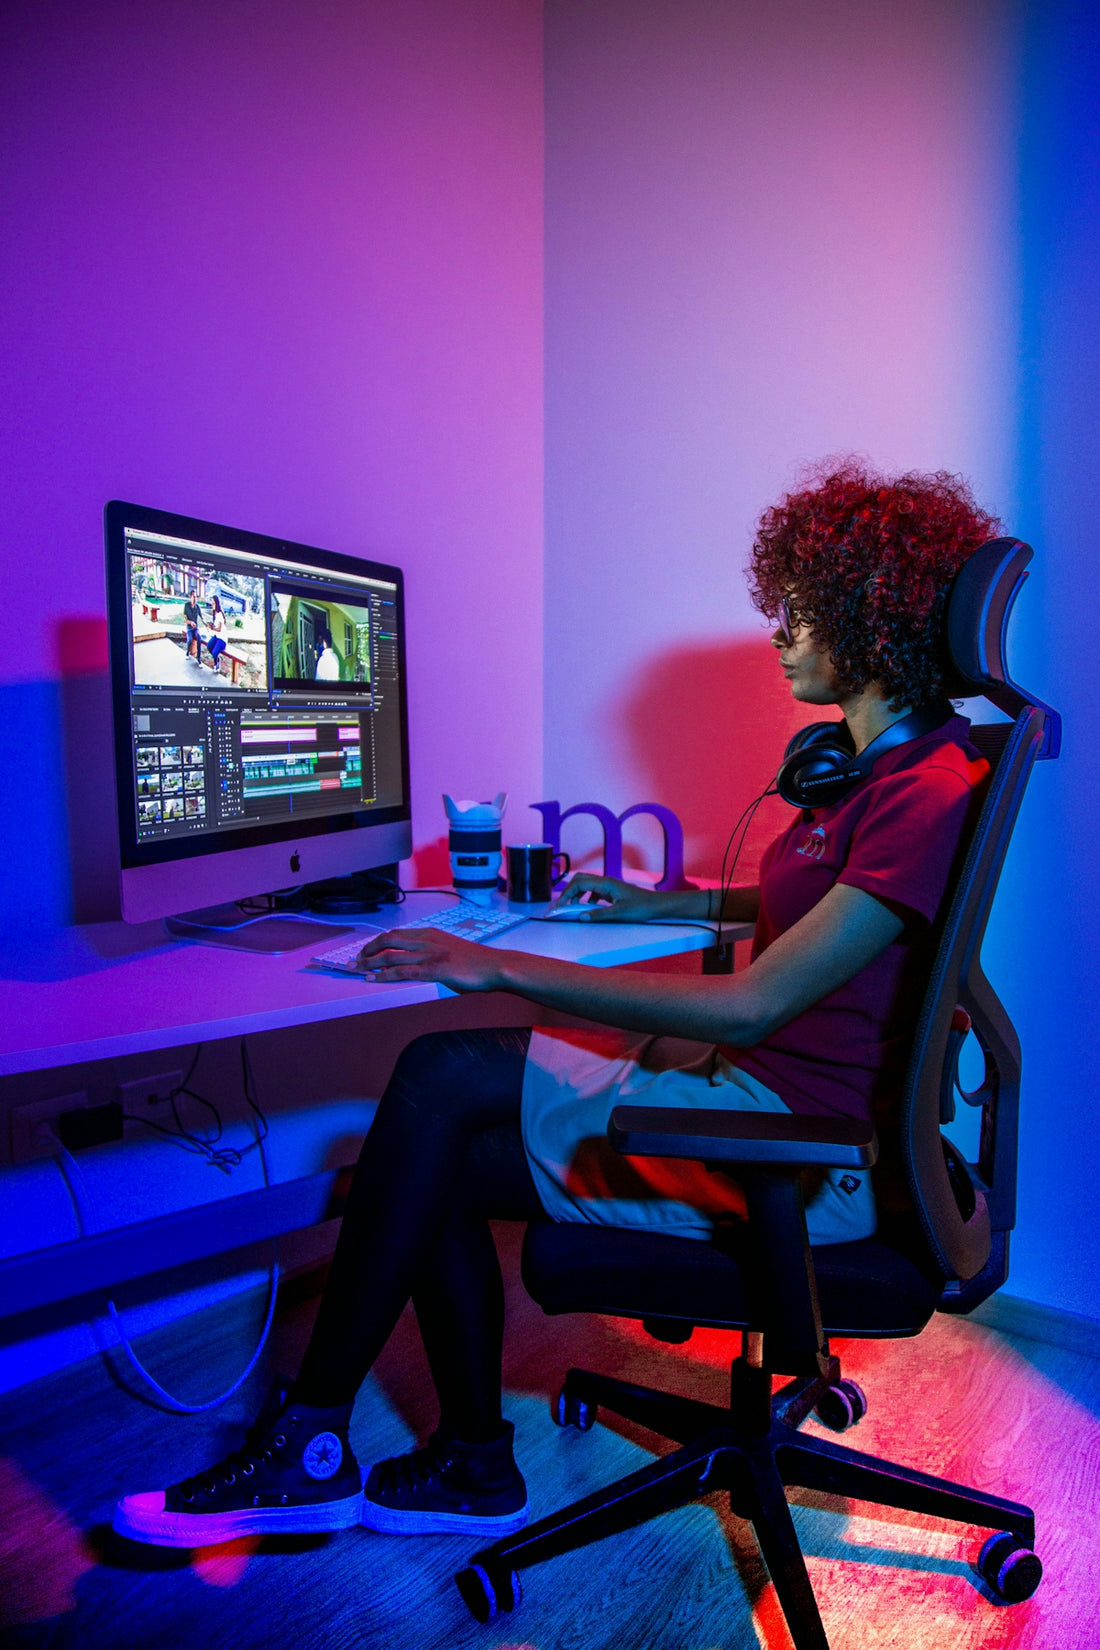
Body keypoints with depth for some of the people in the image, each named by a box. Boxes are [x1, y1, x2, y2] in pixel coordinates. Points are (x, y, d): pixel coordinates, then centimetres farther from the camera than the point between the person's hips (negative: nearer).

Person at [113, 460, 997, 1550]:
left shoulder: (930, 792, -20)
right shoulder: (875, 764, 11)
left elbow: (750, 1007, -26)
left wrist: (501, 965, -24)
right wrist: (663, 903, 24)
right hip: (764, 1089, 9)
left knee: (443, 1082, -16)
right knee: (438, 1160, -3)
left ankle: (307, 1449, 2)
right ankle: (475, 1467, 13)